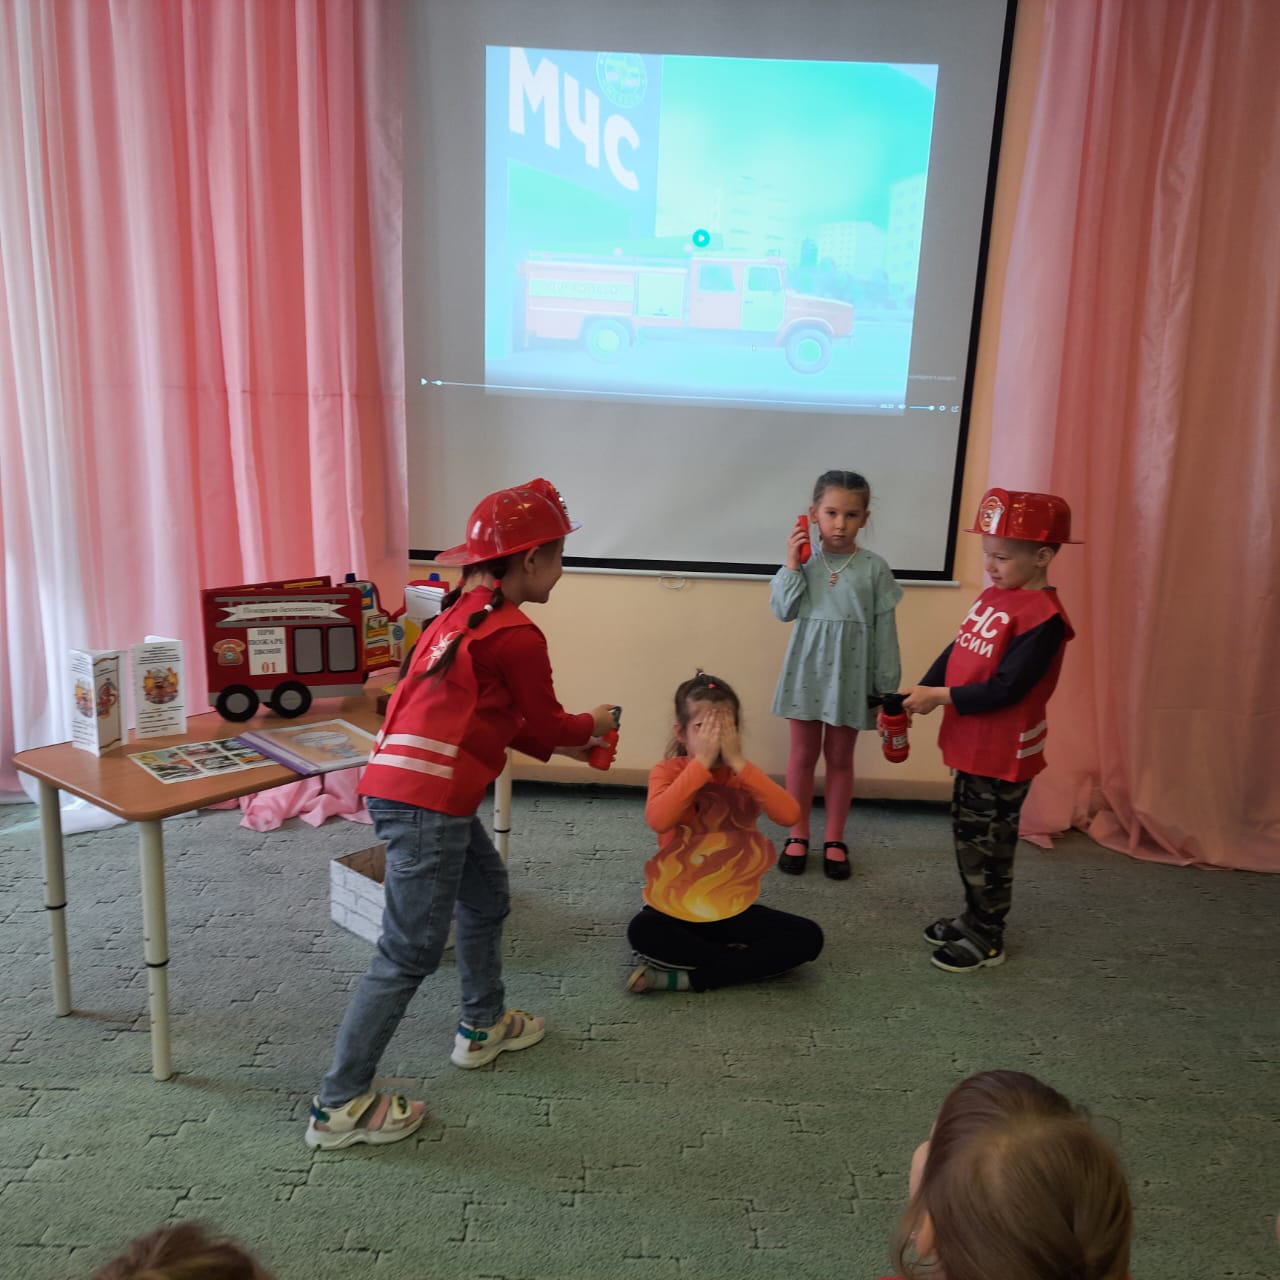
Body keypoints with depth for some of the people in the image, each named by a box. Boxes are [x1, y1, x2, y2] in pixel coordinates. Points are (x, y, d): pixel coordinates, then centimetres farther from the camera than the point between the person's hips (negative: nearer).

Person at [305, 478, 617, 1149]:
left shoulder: (460, 614, 15)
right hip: (426, 801, -10)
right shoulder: (516, 635, -13)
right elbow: (548, 725, -3)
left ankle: (483, 1026, 44)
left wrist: (566, 744, 26)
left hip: (400, 785, 10)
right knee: (411, 953, -1)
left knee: (486, 893, 26)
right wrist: (591, 724, 19)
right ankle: (339, 1106, 10)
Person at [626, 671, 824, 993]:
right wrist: (702, 762, -30)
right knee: (642, 932, -34)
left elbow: (788, 815, -21)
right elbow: (658, 820, -31)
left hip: (733, 908, 3)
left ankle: (688, 978, -15)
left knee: (808, 937, -16)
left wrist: (738, 762, -25)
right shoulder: (668, 771, -8)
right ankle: (744, 959, -15)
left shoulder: (742, 775, -1)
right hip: (677, 906, -3)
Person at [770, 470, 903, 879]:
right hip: (808, 670, 1)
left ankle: (835, 839, 25)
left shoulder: (874, 567, -6)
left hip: (852, 675, -1)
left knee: (840, 758, 12)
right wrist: (791, 565, -15)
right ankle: (798, 835, 26)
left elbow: (885, 629, -3)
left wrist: (888, 685, -2)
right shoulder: (804, 558, -3)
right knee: (802, 755, 12)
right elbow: (783, 611, -6)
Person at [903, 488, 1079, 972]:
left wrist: (941, 697, -21)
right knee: (967, 834, 20)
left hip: (1004, 755, -8)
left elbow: (1006, 688, -24)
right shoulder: (993, 596, 6)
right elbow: (955, 653, 8)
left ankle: (986, 937, 21)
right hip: (970, 746, 8)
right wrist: (917, 693, -3)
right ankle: (973, 916, 37)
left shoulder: (1043, 618, -21)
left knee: (987, 844, 5)